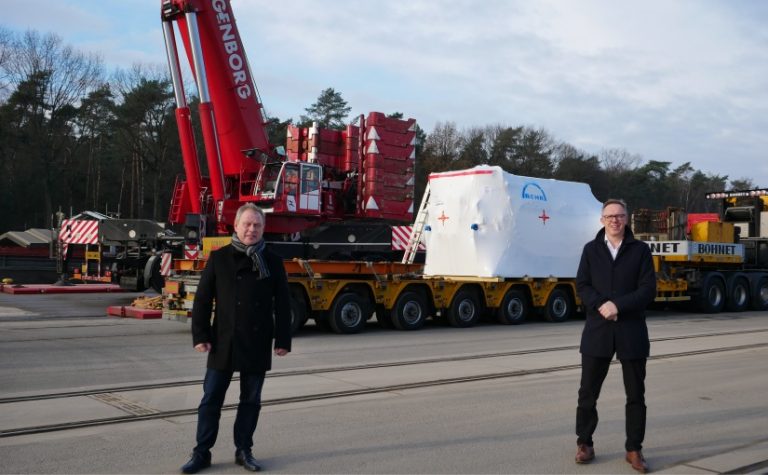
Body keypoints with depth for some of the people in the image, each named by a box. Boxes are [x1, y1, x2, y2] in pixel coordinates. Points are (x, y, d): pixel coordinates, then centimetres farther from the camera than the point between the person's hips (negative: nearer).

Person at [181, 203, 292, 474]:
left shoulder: (272, 263, 3)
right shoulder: (219, 259, 1)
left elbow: (282, 305, 3)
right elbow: (202, 299, 1)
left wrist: (283, 340, -1)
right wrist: (200, 335, -5)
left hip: (258, 345, 1)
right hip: (224, 343, -1)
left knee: (251, 400, 9)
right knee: (211, 399, 4)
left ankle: (244, 451, 22)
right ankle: (201, 453, 14)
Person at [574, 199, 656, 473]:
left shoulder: (640, 250, 3)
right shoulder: (591, 249, 8)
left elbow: (648, 289, -5)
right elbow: (582, 286, 1)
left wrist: (618, 306, -17)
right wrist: (600, 306, -17)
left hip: (631, 330, -1)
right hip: (597, 329, 1)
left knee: (636, 394, 6)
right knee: (588, 391, 5)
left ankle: (634, 449, 18)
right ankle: (584, 443, 20)